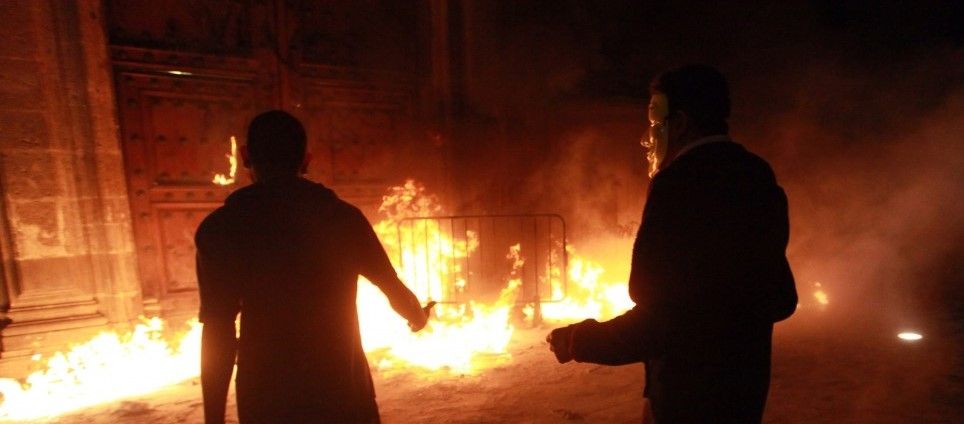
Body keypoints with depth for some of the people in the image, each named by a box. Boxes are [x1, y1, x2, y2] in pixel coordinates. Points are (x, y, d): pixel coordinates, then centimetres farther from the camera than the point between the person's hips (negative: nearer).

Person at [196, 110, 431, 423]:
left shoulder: (221, 226, -5)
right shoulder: (342, 215, -1)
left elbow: (218, 332, -9)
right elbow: (393, 287, 9)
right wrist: (418, 317, 29)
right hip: (344, 394, 1)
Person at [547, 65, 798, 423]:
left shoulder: (680, 183, -23)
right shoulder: (759, 180, 3)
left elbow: (658, 317, -27)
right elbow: (781, 299, 12)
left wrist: (579, 340, -14)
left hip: (690, 392, -7)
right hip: (743, 384, 8)